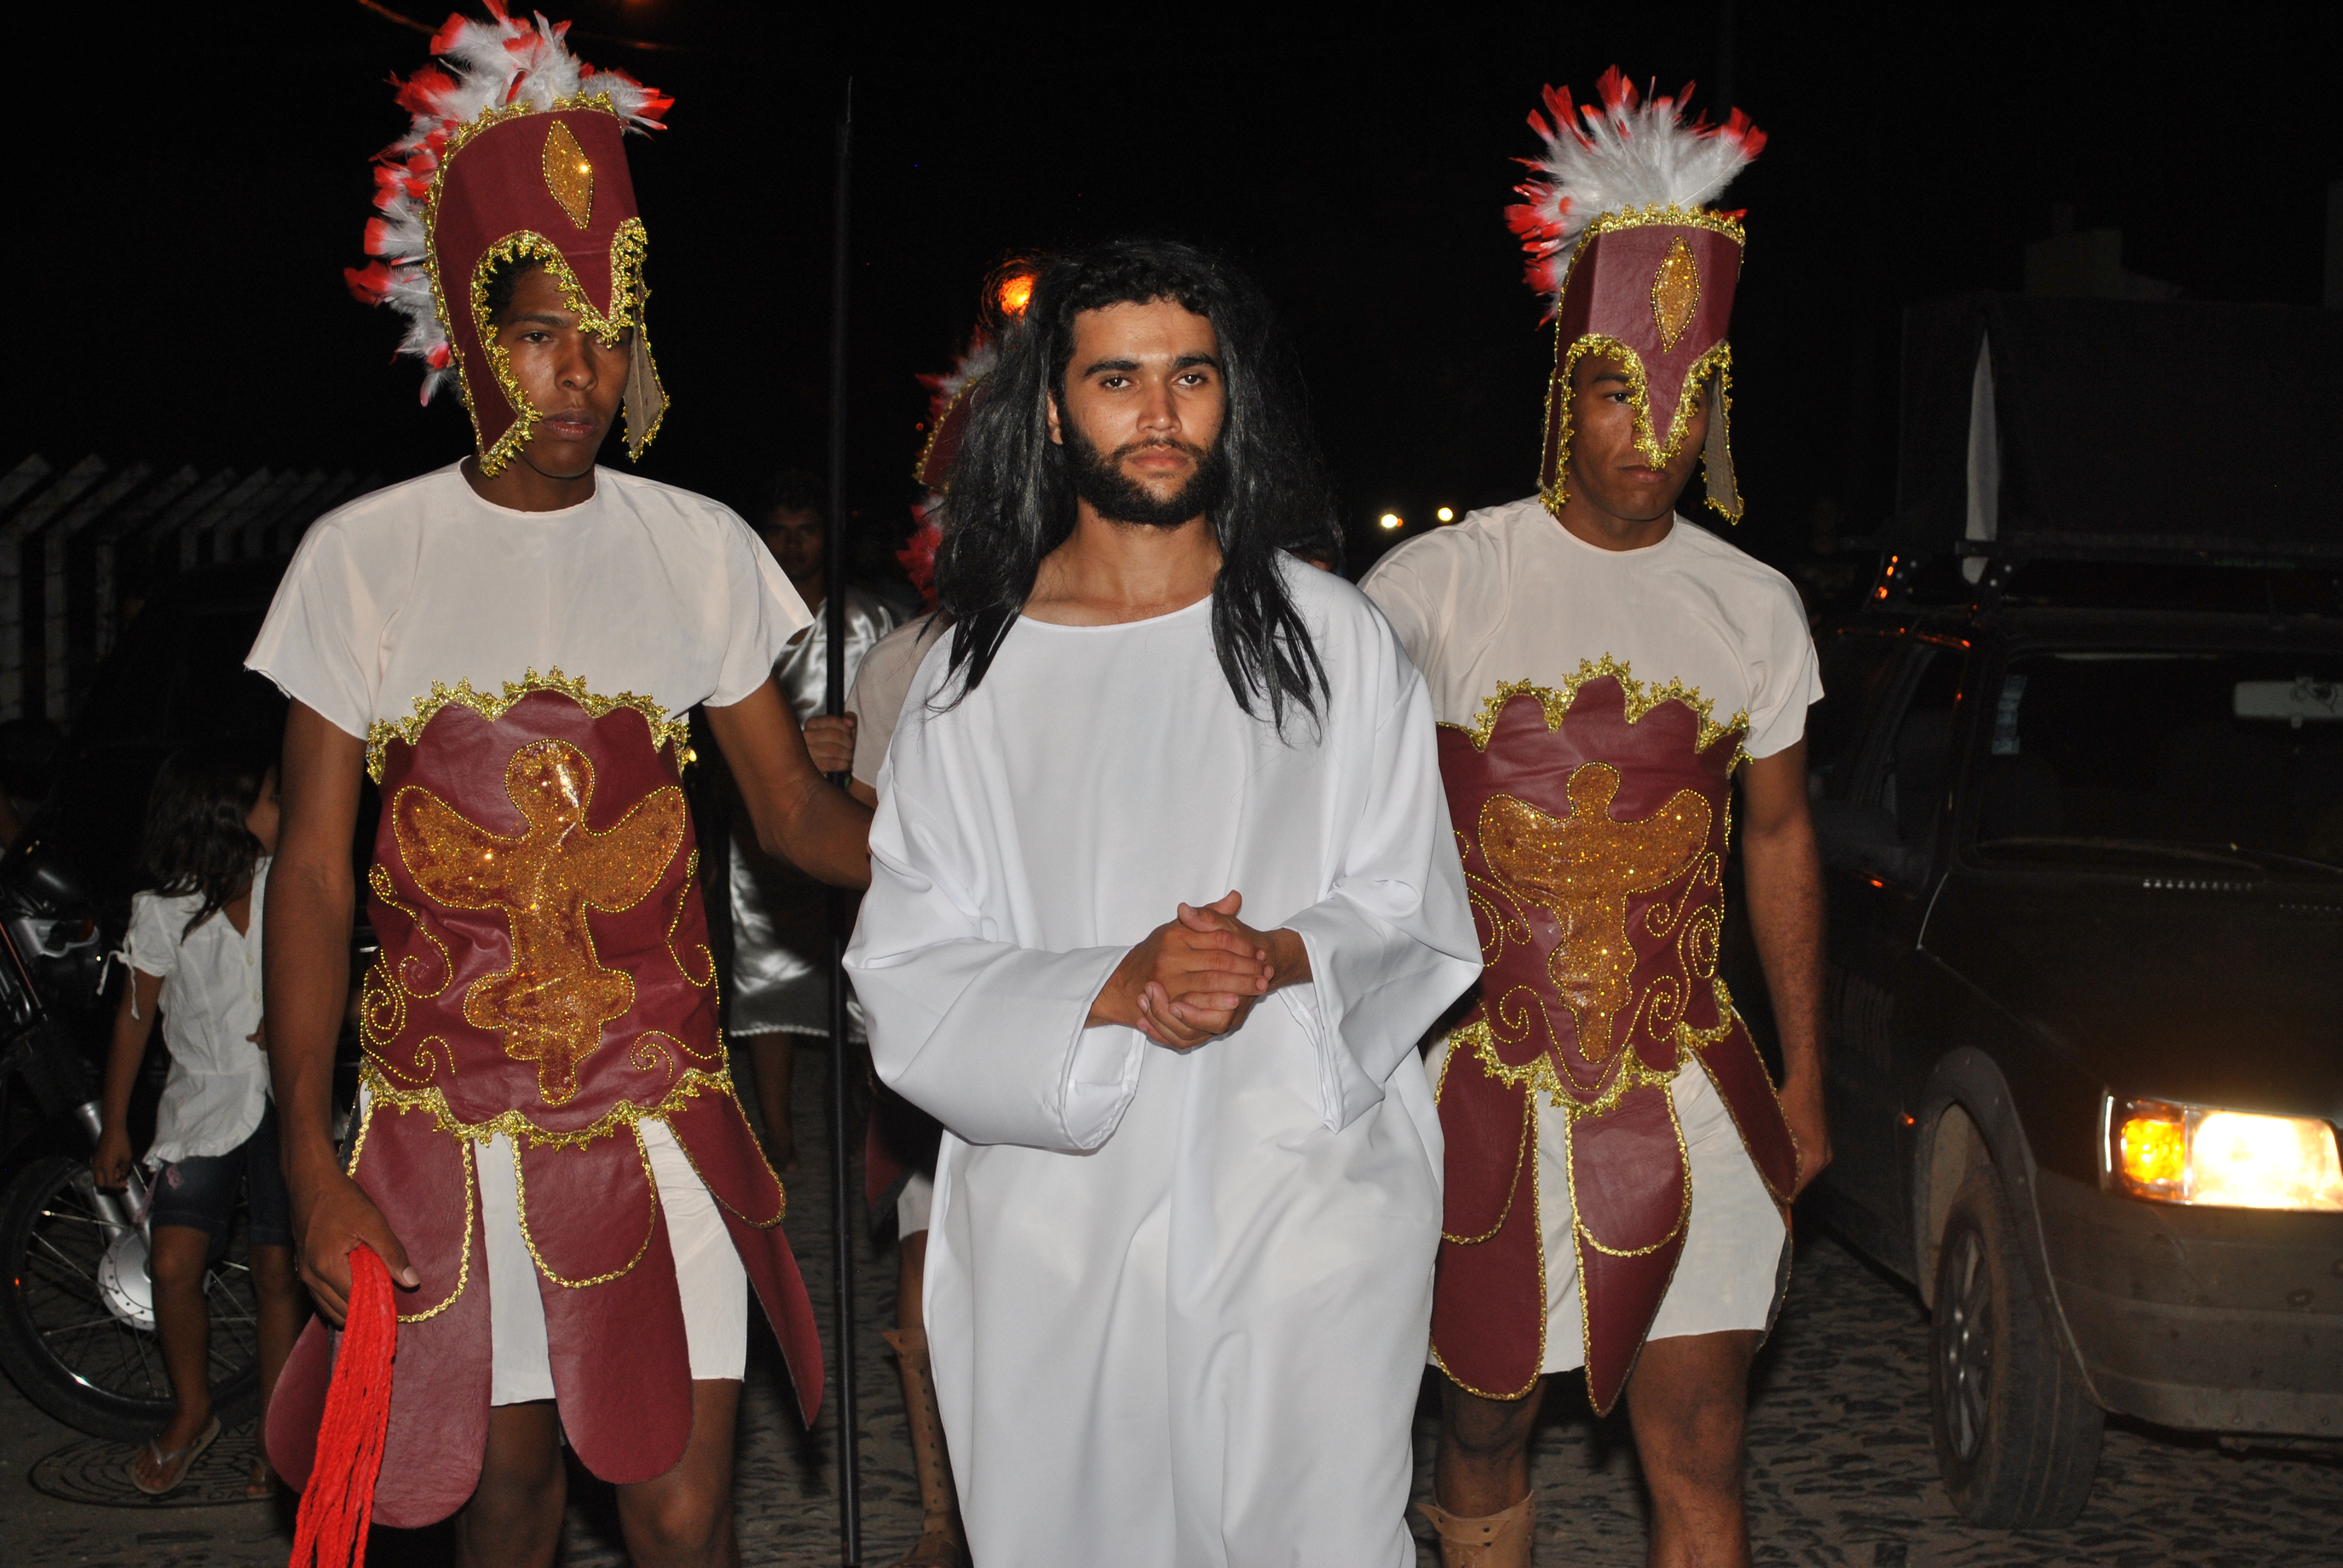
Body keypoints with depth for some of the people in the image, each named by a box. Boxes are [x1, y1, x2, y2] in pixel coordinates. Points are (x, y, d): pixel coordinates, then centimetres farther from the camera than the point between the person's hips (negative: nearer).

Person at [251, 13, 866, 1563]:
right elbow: (311, 871, 0)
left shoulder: (703, 548, 2)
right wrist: (311, 1165, -4)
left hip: (661, 1109, 1)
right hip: (440, 1123, 0)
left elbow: (797, 808, 5)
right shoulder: (365, 554, -1)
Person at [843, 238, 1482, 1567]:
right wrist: (1108, 993, -19)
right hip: (1054, 1231, 1)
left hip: (1305, 1200, 0)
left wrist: (1281, 960, -17)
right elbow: (907, 981, -2)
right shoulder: (974, 676, 3)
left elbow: (1417, 927, 4)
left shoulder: (1332, 637, 3)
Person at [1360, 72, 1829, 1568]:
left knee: (1701, 1439, 5)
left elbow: (1782, 839, 13)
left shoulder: (1753, 605, 5)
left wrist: (1805, 1078, 13)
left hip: (1688, 1084, 2)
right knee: (1488, 1421, 9)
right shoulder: (1443, 581, -6)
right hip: (1489, 1079, -2)